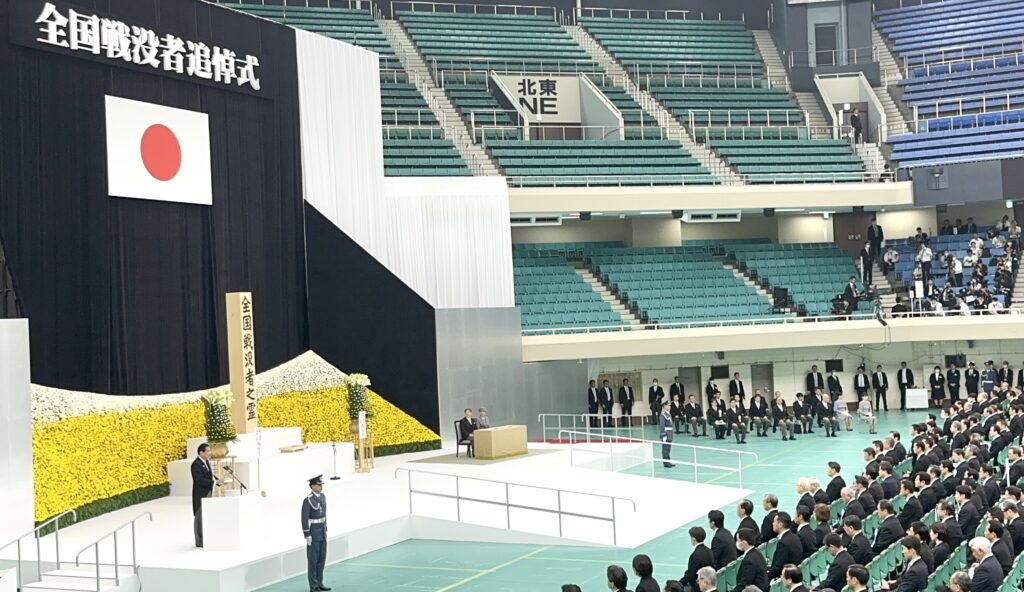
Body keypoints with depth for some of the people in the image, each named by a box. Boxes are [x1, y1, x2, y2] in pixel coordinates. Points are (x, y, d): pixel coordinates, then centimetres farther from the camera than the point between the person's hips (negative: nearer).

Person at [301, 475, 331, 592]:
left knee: (321, 558, 12)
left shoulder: (322, 496, 7)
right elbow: (304, 519, -16)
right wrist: (307, 535, -18)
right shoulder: (308, 500, -18)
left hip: (322, 532, 8)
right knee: (313, 560, -1)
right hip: (313, 532, -8)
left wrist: (325, 529, 17)